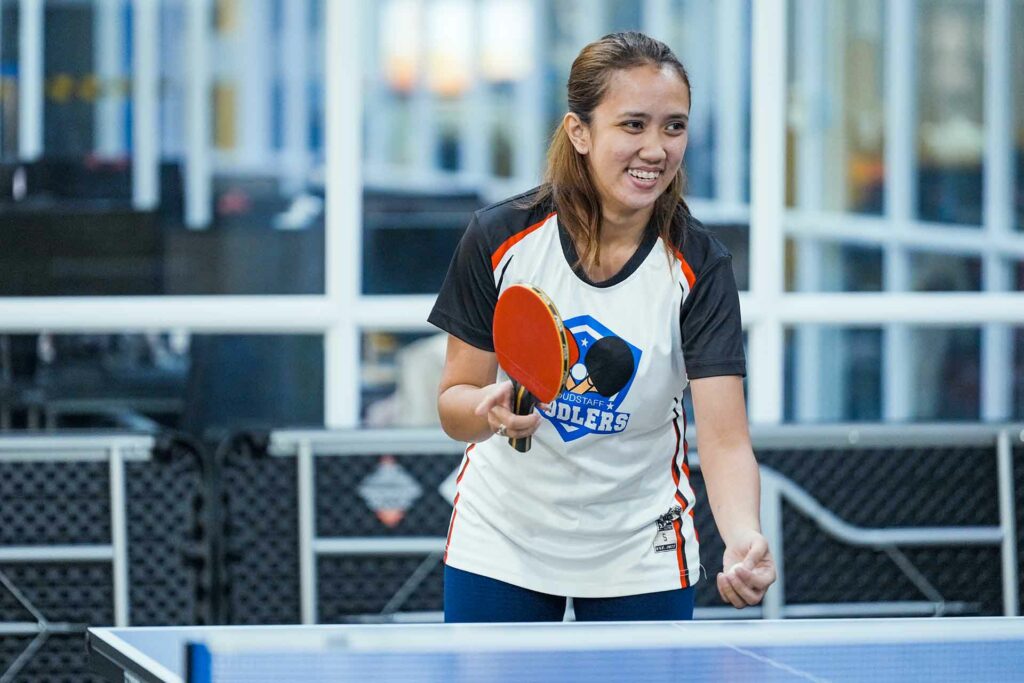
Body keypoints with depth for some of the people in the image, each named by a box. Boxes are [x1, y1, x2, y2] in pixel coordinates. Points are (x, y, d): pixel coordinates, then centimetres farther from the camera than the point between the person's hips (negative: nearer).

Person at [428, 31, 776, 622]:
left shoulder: (699, 266, -18)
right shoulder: (500, 238, -15)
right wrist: (492, 409, -31)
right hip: (500, 539, 1)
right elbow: (454, 406, -7)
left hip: (639, 552, 0)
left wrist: (743, 539, -44)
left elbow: (725, 441, -25)